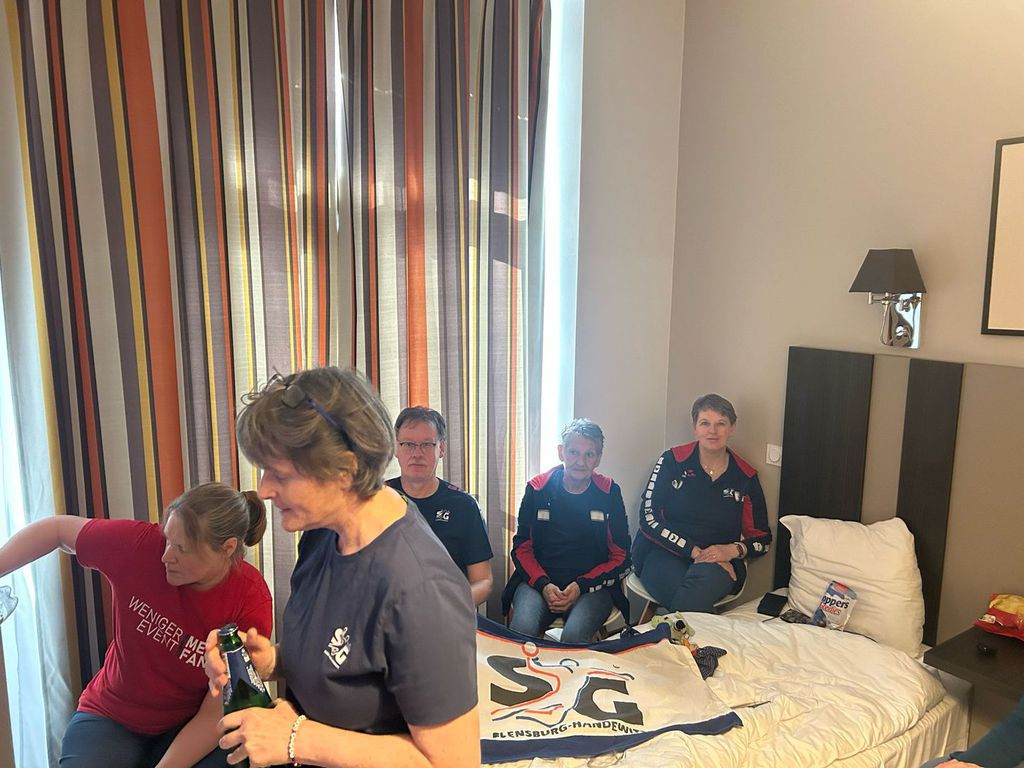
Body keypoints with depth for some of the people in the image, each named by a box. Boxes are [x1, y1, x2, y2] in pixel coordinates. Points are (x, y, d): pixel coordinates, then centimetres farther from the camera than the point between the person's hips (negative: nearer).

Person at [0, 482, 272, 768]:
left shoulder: (250, 602, -24)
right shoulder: (140, 545, -19)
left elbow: (216, 715, -19)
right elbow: (57, 528, -1)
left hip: (192, 727, -1)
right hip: (111, 719, 2)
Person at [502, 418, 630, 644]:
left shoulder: (609, 493, 4)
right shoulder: (537, 489, 5)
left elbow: (621, 558, 6)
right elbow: (521, 548, 8)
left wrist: (582, 586, -8)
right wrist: (543, 585, -10)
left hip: (592, 585, 0)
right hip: (539, 581, 1)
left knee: (574, 636, -31)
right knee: (522, 630, -30)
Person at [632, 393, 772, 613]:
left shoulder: (746, 477, 8)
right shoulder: (672, 461, 3)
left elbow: (762, 539, 13)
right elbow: (649, 517, -5)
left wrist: (733, 550, -10)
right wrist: (695, 551, -13)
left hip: (719, 561, 1)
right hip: (663, 554, -1)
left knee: (702, 581, -35)